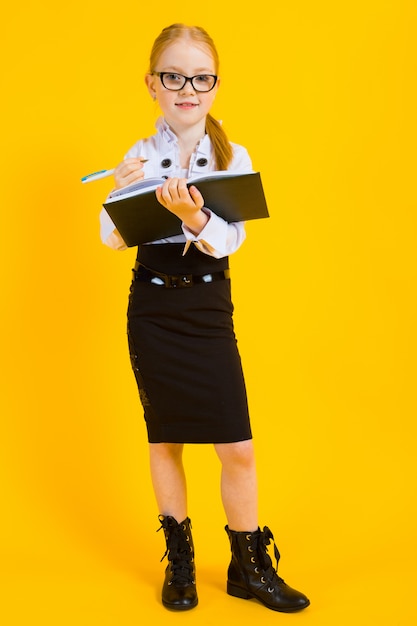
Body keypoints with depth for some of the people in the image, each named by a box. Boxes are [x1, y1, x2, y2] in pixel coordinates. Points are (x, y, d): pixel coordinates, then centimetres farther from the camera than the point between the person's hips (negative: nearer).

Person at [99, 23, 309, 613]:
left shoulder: (233, 158, -3)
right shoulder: (140, 156, 1)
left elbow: (230, 240, -14)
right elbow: (113, 238, -1)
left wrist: (195, 218, -33)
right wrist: (123, 191, -19)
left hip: (209, 306, -1)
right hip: (152, 305, 1)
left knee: (237, 447, -3)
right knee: (164, 439, 12)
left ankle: (249, 565, 19)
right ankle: (179, 560, 30)